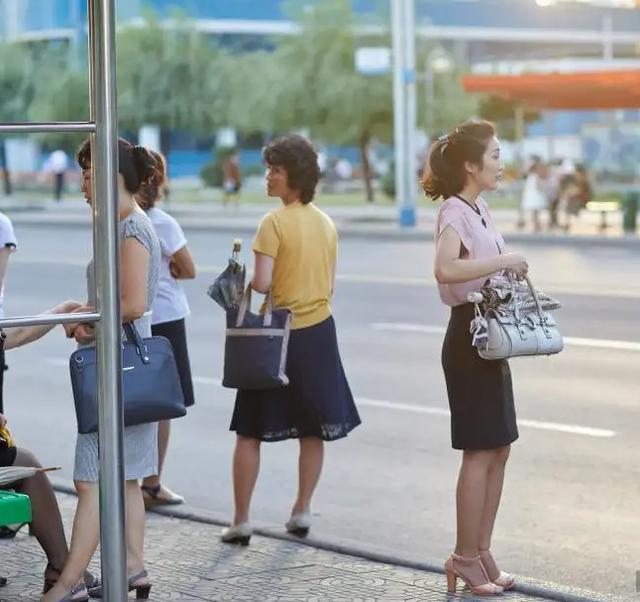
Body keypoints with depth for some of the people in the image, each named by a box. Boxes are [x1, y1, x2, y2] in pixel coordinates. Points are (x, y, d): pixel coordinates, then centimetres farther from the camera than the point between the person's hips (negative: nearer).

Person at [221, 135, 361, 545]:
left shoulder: (275, 223, -14)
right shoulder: (327, 224, 6)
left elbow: (263, 283, -19)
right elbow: (329, 286, 11)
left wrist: (242, 280, 0)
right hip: (320, 331, 6)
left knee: (250, 431, 3)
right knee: (313, 430, 14)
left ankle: (241, 521, 3)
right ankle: (303, 511, 19)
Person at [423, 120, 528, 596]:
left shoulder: (478, 209, 12)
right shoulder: (454, 211, -15)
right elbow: (445, 269, -34)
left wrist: (510, 271, 6)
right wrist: (503, 261, -27)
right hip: (469, 336, -9)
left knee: (499, 450, 10)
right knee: (480, 453, -5)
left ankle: (481, 552, 18)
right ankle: (465, 558, 3)